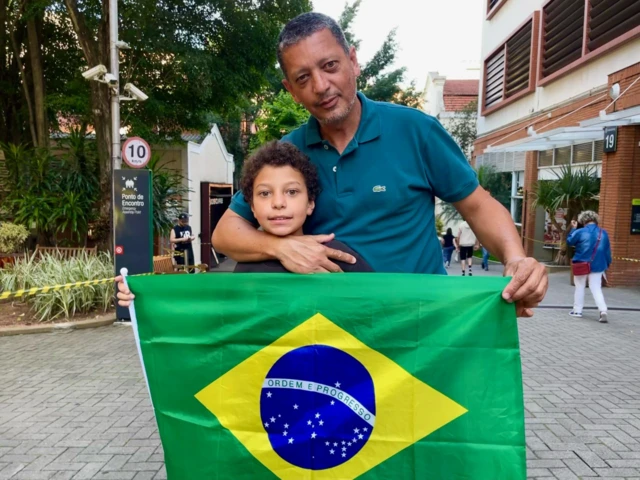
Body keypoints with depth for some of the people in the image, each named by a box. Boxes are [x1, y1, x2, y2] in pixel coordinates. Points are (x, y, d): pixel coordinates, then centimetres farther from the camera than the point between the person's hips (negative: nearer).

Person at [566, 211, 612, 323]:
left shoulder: (580, 232, -12)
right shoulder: (603, 233, 0)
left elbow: (569, 242, 4)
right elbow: (607, 250, 5)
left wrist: (573, 228, 11)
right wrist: (607, 264, 15)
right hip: (597, 266, 2)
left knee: (579, 287, 12)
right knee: (596, 289, 5)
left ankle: (577, 310, 18)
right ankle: (603, 311, -11)